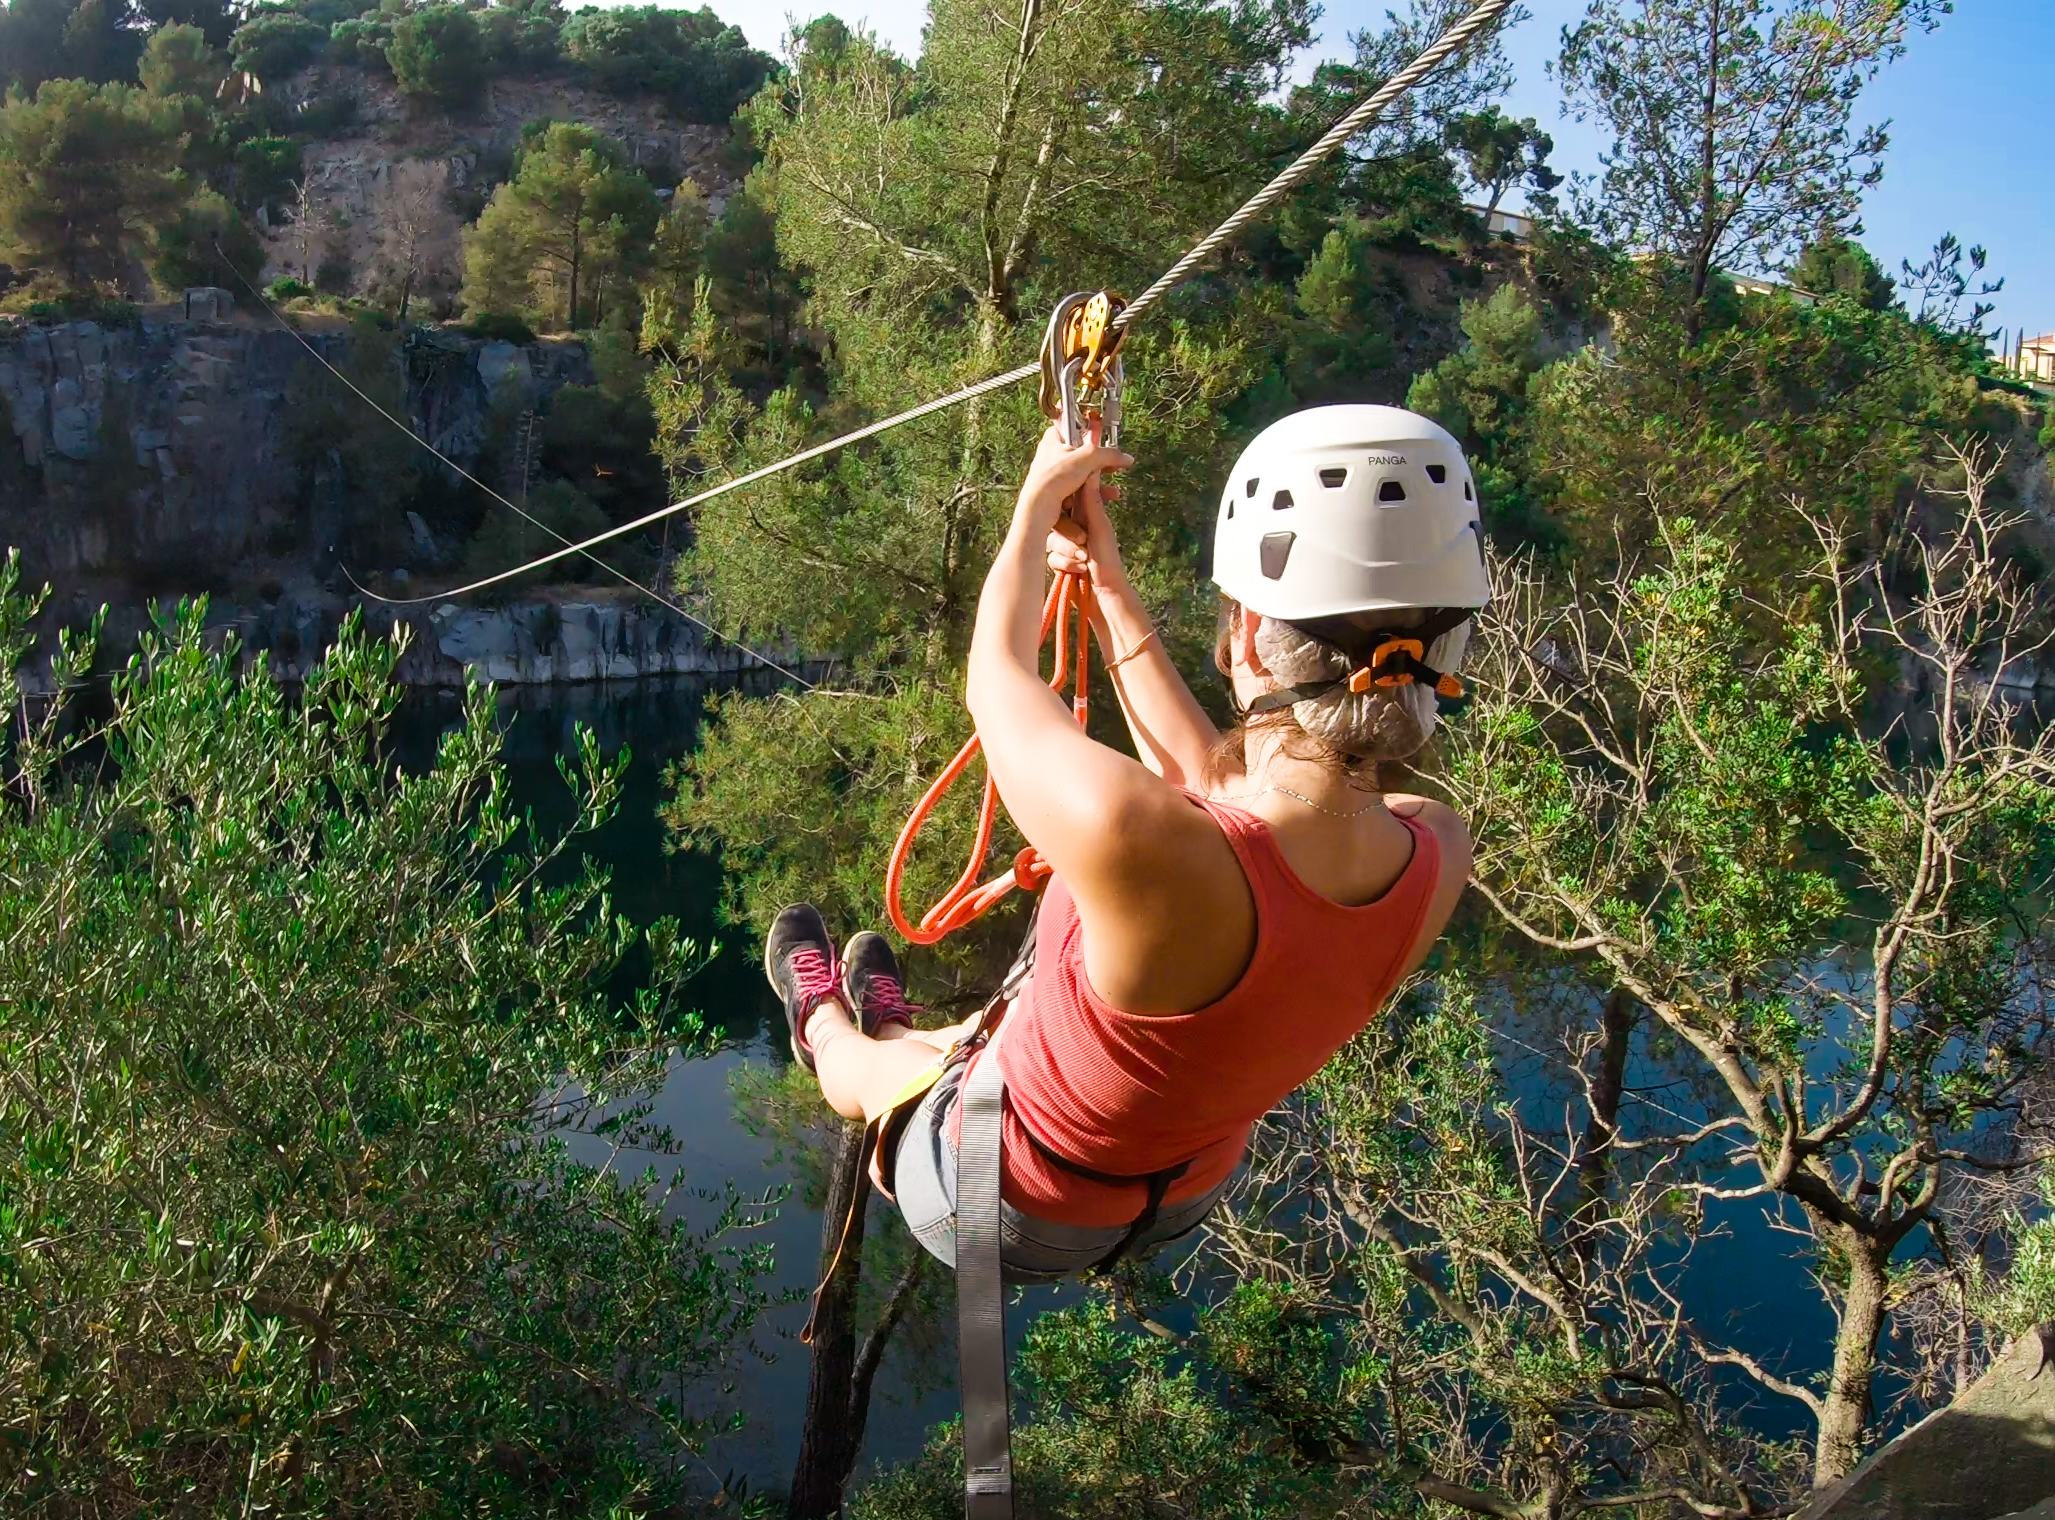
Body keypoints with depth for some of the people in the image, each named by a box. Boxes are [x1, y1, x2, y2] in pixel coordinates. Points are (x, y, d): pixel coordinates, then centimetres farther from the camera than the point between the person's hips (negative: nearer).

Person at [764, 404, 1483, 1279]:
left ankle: (824, 1025, 64)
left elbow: (996, 681, -20)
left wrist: (1037, 504, -4)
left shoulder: (1128, 830, -44)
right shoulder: (1436, 857, -25)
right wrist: (1111, 592, 2)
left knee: (850, 1062, 31)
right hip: (1185, 1197, 4)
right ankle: (895, 1032, 67)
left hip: (1013, 1218, -4)